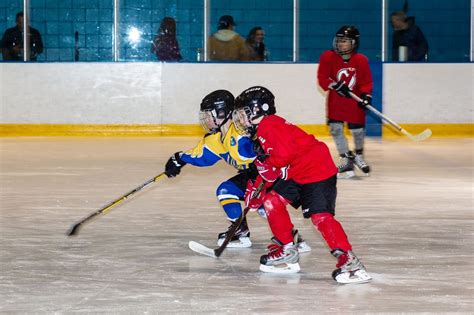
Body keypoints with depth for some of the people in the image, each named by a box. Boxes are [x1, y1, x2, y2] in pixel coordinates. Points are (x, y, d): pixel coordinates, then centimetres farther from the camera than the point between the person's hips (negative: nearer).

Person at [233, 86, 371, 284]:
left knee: (320, 216, -20)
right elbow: (267, 168, 28)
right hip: (296, 174, 11)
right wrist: (256, 187, 21)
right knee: (272, 201, 8)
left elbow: (285, 152, -25)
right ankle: (286, 251, 14)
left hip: (317, 171, -11)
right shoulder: (263, 130, 21)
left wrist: (267, 165, -9)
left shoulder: (269, 125, -14)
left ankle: (349, 260, -25)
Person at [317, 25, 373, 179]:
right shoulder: (328, 57, -9)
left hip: (355, 100, 0)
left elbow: (367, 81, -3)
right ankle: (347, 159, 8)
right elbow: (322, 78, -9)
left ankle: (359, 155, 33)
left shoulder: (361, 60, -9)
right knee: (335, 128, -7)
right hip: (335, 100, 1)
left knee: (357, 129, 4)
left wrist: (366, 95, -19)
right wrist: (336, 86, -23)